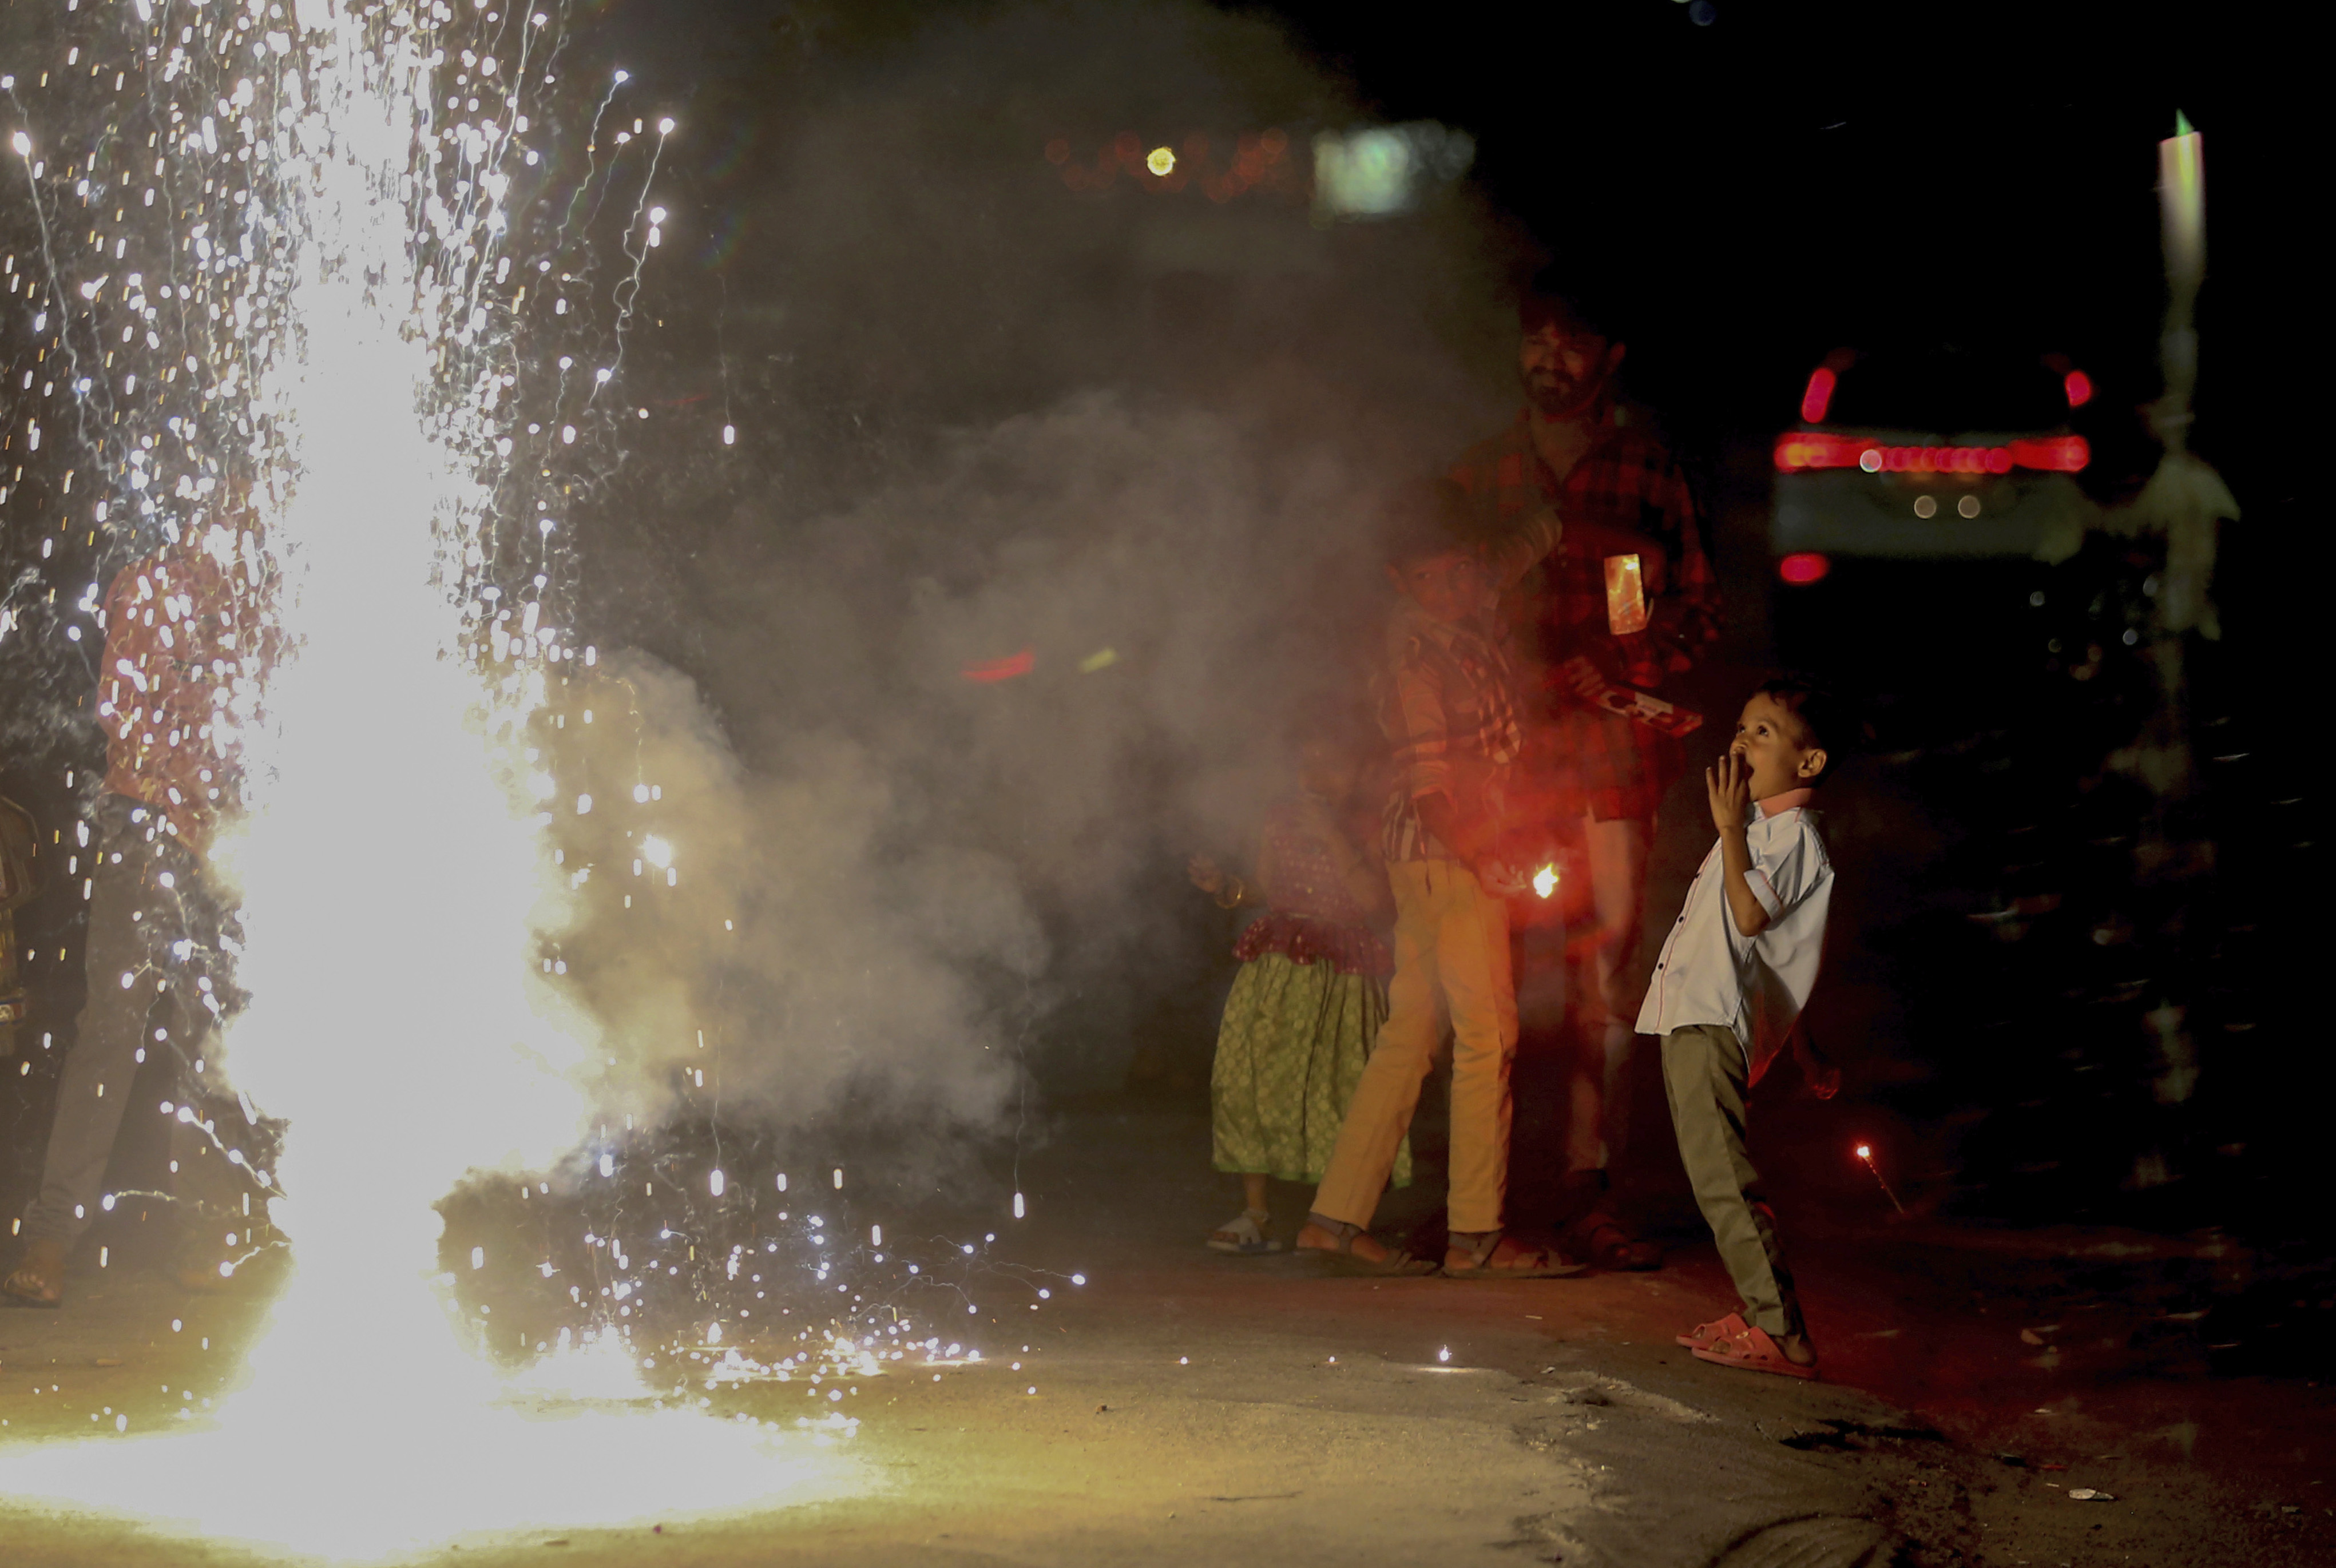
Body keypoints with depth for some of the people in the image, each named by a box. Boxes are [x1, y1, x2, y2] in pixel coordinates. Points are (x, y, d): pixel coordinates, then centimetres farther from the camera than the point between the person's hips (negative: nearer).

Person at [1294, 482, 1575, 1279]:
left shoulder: (1470, 612, 8)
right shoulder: (1417, 655, -16)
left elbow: (1525, 545, 26)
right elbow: (1425, 780, -21)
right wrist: (1477, 855, -24)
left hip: (1465, 850, 9)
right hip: (1445, 855, -9)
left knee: (1410, 1035, 9)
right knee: (1486, 1034, -6)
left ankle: (1339, 1216, 11)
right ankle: (1476, 1234, -3)